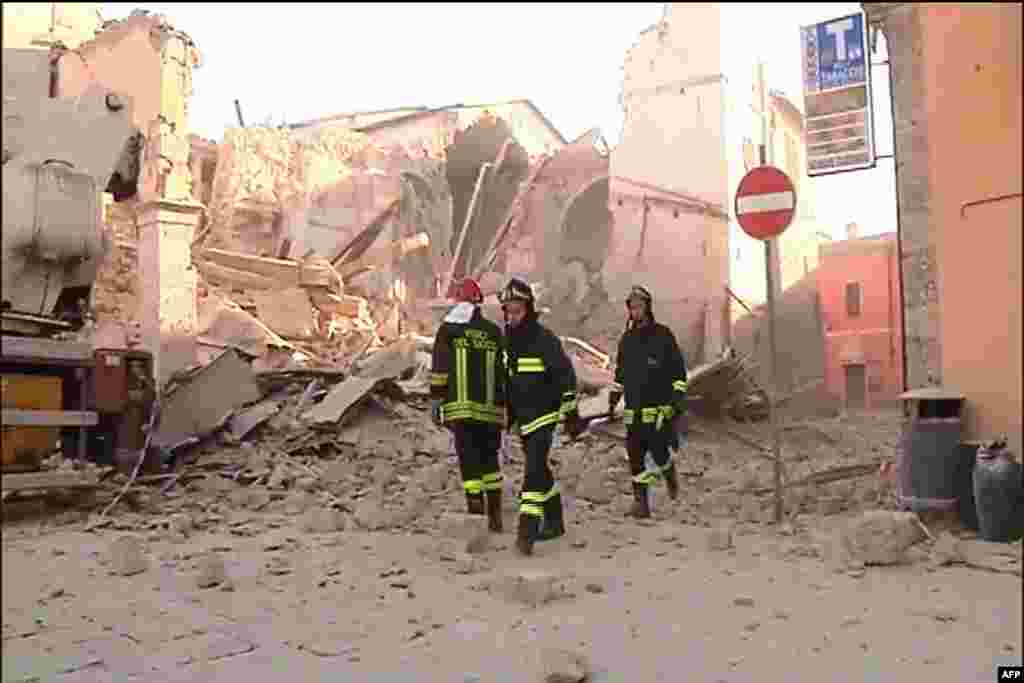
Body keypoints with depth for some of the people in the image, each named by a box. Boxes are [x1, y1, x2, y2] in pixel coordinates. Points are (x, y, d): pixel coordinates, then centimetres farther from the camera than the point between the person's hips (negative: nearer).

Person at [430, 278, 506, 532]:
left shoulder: (447, 330, 1)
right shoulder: (494, 331, 8)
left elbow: (439, 369, -2)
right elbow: (504, 370, 9)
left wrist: (435, 401, 2)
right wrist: (505, 402, 15)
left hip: (460, 405, -2)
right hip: (490, 406, 2)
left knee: (468, 453, 1)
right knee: (489, 455, 13)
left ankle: (475, 497, -15)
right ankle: (494, 510, 15)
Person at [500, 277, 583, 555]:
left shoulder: (544, 339, -13)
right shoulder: (507, 342, 10)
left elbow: (566, 376, -12)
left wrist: (571, 413, -13)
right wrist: (508, 414, 23)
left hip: (544, 415, -7)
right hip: (523, 418, 8)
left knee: (534, 470, -16)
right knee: (541, 471, 15)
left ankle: (527, 528, -18)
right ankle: (554, 522, 28)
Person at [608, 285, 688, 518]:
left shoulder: (663, 335, 0)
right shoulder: (627, 339, 14)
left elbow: (679, 370, -1)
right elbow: (620, 373, 22)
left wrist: (679, 401, -9)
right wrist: (613, 401, 16)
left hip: (660, 406, -4)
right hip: (634, 409, 4)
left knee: (659, 451, -8)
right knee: (635, 456, -3)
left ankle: (670, 473, 26)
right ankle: (640, 502, 3)